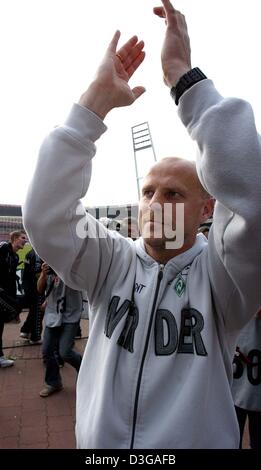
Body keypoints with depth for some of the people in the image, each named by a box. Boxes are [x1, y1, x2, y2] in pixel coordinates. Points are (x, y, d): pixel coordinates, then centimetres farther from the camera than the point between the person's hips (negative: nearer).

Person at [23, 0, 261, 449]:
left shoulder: (218, 276, -16)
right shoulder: (112, 263, -8)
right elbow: (44, 216, -24)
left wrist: (183, 76, -33)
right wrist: (98, 97, -27)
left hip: (195, 442, -2)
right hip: (96, 444, 2)